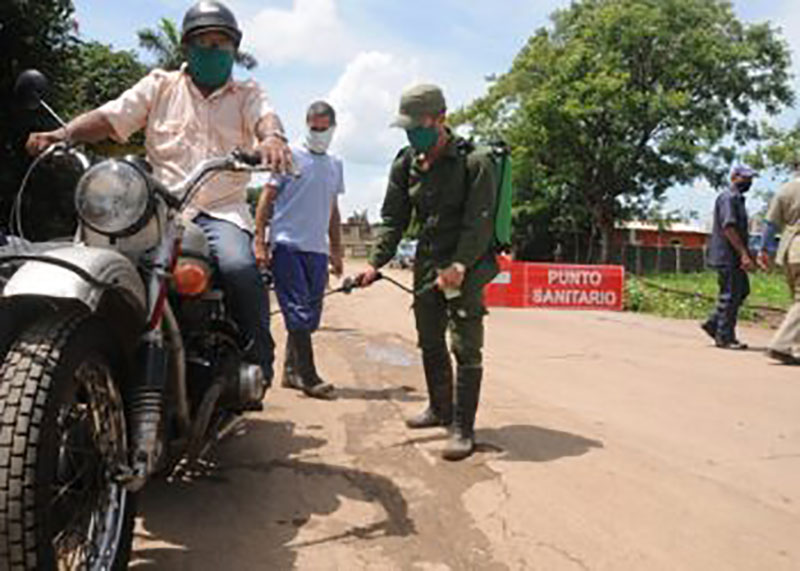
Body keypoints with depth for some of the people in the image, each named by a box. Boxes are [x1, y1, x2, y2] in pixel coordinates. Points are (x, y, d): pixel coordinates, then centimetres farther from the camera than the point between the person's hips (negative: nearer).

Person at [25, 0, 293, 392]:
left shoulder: (247, 95, 17)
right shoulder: (160, 86, 19)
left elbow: (266, 118, -5)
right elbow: (110, 117, 9)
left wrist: (272, 139, -32)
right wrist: (63, 134, -11)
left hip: (223, 211, -1)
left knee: (240, 269, -32)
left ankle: (257, 369, -16)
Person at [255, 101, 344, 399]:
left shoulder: (335, 165, 17)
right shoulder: (291, 156, -1)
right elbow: (266, 198, -3)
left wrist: (336, 251, 19)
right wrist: (259, 241, -11)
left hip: (317, 249, 6)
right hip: (287, 245, -6)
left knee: (311, 315, 7)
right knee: (298, 313, -9)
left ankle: (291, 370, 19)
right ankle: (308, 376, -5)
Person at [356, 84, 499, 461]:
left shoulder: (474, 162, -11)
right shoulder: (406, 165, 6)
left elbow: (479, 221, -16)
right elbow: (394, 219, 8)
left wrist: (460, 265, -26)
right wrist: (376, 263, -2)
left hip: (467, 265, -6)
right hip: (427, 264, 6)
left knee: (465, 347, -8)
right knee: (429, 342, 15)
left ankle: (463, 429, 0)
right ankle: (440, 409, 34)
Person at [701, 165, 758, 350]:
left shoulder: (738, 198, 20)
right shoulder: (728, 198, -13)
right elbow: (728, 228, -22)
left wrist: (747, 253, 22)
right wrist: (744, 254, -25)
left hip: (734, 257, 10)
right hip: (727, 256, -10)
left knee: (742, 290, 13)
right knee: (730, 295, -5)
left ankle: (713, 324, 19)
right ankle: (725, 338, 2)